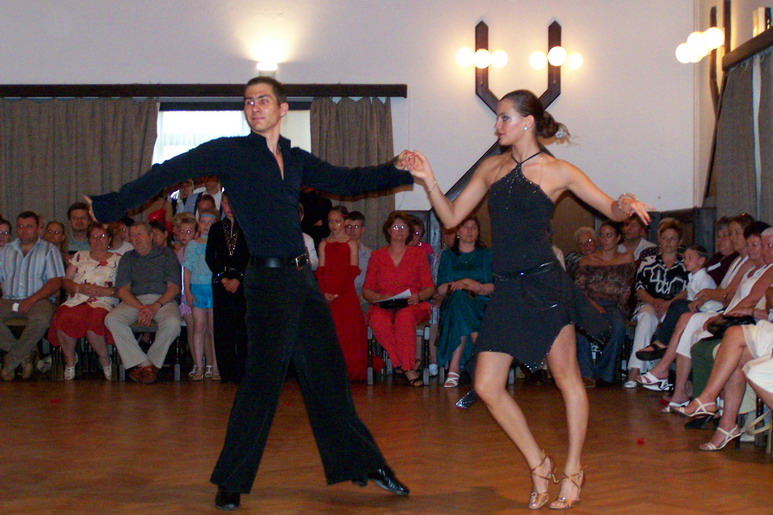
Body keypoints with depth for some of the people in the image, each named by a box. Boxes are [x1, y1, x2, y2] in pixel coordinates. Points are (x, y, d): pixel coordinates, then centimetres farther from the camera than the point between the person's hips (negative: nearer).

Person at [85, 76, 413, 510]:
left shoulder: (296, 160, 15)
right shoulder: (231, 152, -1)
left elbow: (346, 181, 17)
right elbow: (169, 172, -4)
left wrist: (397, 171, 5)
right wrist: (112, 205, -9)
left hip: (303, 277, 6)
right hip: (268, 279, -6)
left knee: (327, 371, 12)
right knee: (264, 375, -8)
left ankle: (363, 463, 23)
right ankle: (232, 482, 2)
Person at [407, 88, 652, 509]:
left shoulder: (558, 171, 0)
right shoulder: (491, 168, 12)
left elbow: (612, 210, 1)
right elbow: (451, 217, 12)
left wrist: (626, 204, -21)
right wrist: (429, 181, -1)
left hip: (544, 284, -5)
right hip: (506, 289, 5)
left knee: (567, 378, 5)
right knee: (487, 386, 0)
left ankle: (572, 471, 21)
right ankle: (538, 464, 17)